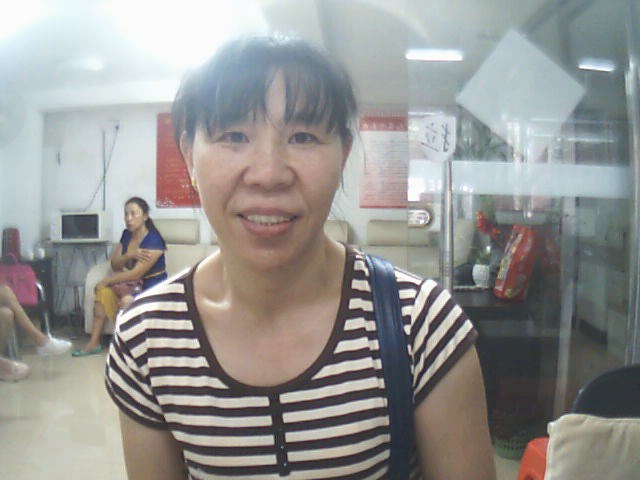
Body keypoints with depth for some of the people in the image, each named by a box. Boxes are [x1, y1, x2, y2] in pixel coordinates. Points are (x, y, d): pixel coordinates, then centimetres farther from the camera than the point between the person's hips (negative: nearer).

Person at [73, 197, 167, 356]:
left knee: (127, 300, -32)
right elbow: (115, 265, 1)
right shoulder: (126, 235, 4)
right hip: (135, 283, 8)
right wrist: (129, 255, -20)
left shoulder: (153, 241, -19)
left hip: (153, 286, -7)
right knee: (104, 291, -14)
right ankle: (94, 342, -11)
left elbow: (136, 274, -23)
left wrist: (105, 281, -16)